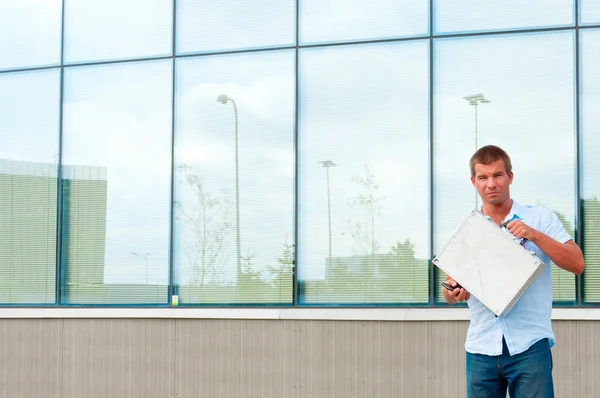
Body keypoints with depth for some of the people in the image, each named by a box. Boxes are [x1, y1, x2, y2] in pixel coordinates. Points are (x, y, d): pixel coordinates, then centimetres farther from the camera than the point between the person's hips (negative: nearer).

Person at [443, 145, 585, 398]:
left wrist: (535, 235, -15)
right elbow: (451, 292, 12)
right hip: (481, 348, 3)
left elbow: (577, 265, -3)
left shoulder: (541, 218, 4)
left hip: (529, 345, -3)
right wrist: (454, 292, -13)